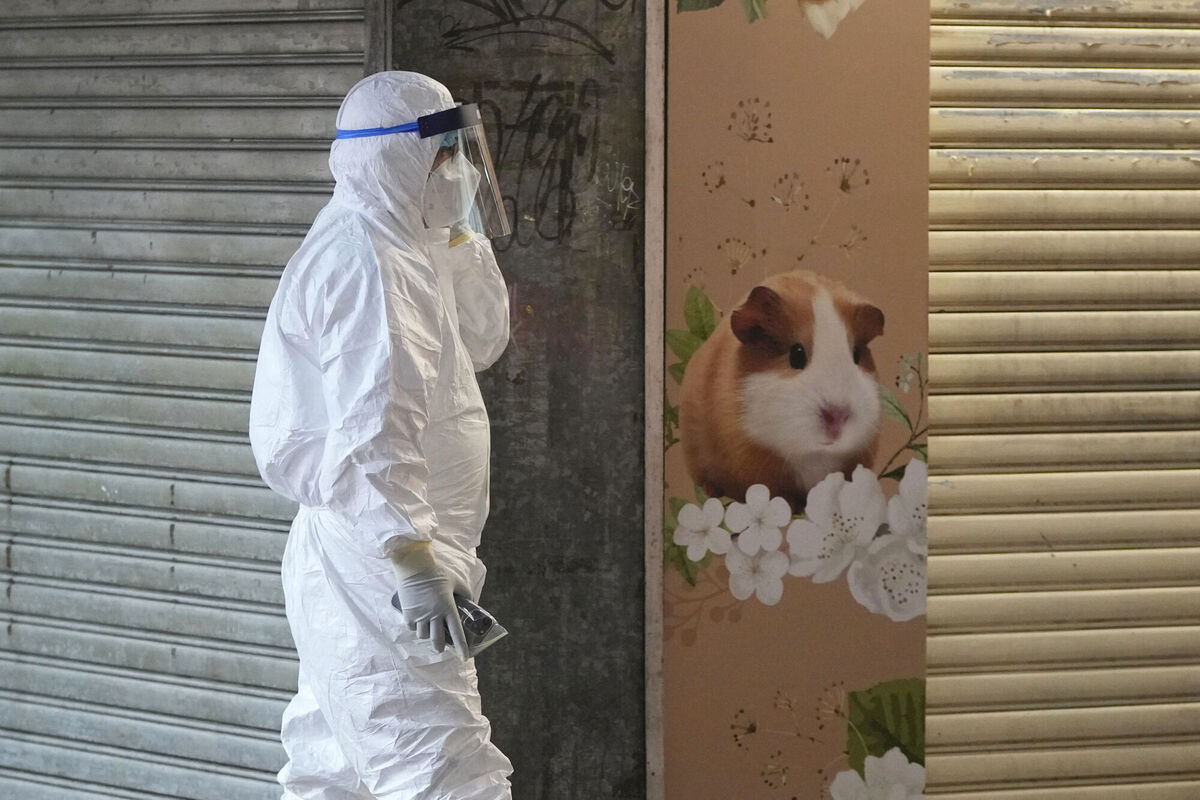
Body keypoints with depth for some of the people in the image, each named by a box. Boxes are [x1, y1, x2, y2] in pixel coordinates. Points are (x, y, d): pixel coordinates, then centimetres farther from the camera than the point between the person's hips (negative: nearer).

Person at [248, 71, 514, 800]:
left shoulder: (397, 249, 16)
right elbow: (372, 428, -25)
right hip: (375, 569, -11)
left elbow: (481, 341, 26)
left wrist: (461, 232, 16)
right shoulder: (362, 263, -16)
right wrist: (413, 560, -30)